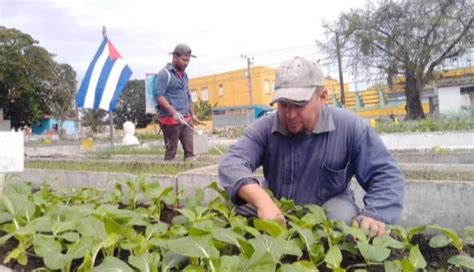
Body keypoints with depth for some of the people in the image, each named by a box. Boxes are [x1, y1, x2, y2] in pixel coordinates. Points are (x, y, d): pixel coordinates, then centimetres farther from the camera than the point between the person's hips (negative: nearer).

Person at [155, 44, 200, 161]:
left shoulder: (184, 75, 19)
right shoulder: (164, 74, -5)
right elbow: (159, 96, -15)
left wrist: (192, 114, 20)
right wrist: (174, 112, -23)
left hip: (185, 119, 7)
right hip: (170, 119, -7)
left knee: (190, 150, 0)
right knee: (171, 152, -2)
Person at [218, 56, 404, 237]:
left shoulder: (350, 128, -17)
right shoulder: (264, 128, -16)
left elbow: (386, 175, -15)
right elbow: (231, 163, -31)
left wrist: (374, 216, -35)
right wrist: (262, 200, -50)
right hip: (274, 210, 1)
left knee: (344, 216, -33)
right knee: (240, 206, -24)